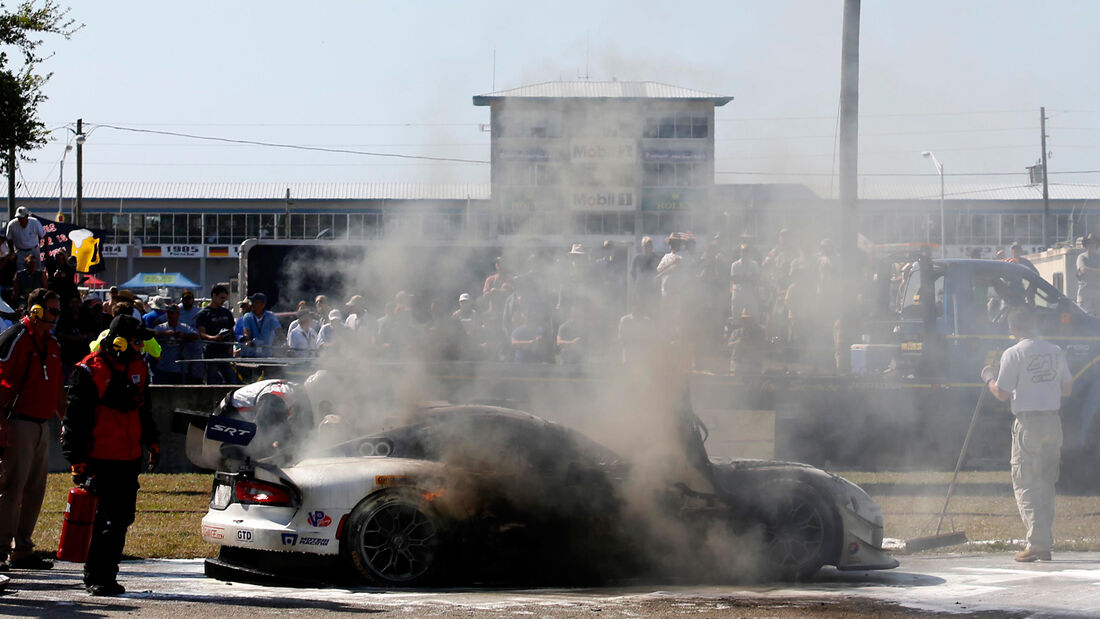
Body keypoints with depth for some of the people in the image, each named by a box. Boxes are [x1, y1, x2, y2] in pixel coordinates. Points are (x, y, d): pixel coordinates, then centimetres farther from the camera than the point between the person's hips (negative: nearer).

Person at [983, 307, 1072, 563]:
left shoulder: (1013, 354, -9)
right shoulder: (1055, 352, 8)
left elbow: (1002, 394, -9)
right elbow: (1067, 388, 13)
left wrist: (989, 378, 10)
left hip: (1028, 423, -6)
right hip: (1054, 422, 6)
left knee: (1025, 484, -2)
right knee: (1046, 484, 13)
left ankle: (1037, 542, -12)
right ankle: (1045, 545, 14)